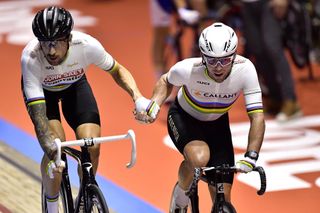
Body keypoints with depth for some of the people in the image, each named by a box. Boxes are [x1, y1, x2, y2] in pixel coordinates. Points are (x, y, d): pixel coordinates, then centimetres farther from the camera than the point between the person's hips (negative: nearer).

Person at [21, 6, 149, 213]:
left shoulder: (87, 45, -36)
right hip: (40, 89, -2)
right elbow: (38, 115, -42)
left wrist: (137, 95, -32)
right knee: (55, 145, -23)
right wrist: (51, 149, -58)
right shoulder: (30, 58, -40)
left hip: (74, 85, 2)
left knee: (92, 146, -15)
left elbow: (118, 70, -15)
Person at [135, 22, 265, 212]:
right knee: (199, 158, -36)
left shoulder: (245, 69, -31)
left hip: (217, 124, 2)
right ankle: (181, 194, -3)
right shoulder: (189, 69, -32)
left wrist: (251, 156, -41)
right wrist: (154, 105, -24)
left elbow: (257, 116, -30)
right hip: (183, 118, -2)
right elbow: (166, 81, -7)